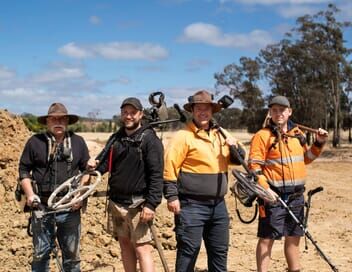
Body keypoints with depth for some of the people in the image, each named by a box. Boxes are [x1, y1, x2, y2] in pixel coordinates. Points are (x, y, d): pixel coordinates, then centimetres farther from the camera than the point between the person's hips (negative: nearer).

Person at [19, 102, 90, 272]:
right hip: (42, 207, -1)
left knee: (72, 254, 9)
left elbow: (87, 170, 11)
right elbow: (24, 170, 6)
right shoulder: (35, 142, 2)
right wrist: (30, 194, -7)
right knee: (40, 253, 7)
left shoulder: (78, 142, 7)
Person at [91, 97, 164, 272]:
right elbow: (106, 163, 17)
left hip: (138, 204, -6)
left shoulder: (150, 139, -8)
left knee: (142, 249, -8)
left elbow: (156, 175, -14)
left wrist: (151, 204, -21)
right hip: (116, 202, 7)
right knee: (125, 244, 13)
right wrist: (95, 165, -7)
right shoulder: (115, 138, 12)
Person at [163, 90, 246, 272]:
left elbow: (239, 160, 17)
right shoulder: (183, 136, -8)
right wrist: (172, 196, -16)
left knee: (220, 251, 15)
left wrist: (236, 147, -4)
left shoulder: (221, 134, 12)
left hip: (218, 205, 6)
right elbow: (169, 167, -12)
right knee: (188, 250, -1)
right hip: (192, 206, -6)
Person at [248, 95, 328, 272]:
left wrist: (318, 143, 10)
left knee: (293, 237, 16)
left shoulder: (297, 134, 11)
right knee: (267, 238, -2)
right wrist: (265, 189, -23)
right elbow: (254, 166, -13)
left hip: (296, 196, 6)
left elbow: (305, 159, 25)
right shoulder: (262, 136, -8)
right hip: (274, 196, -6)